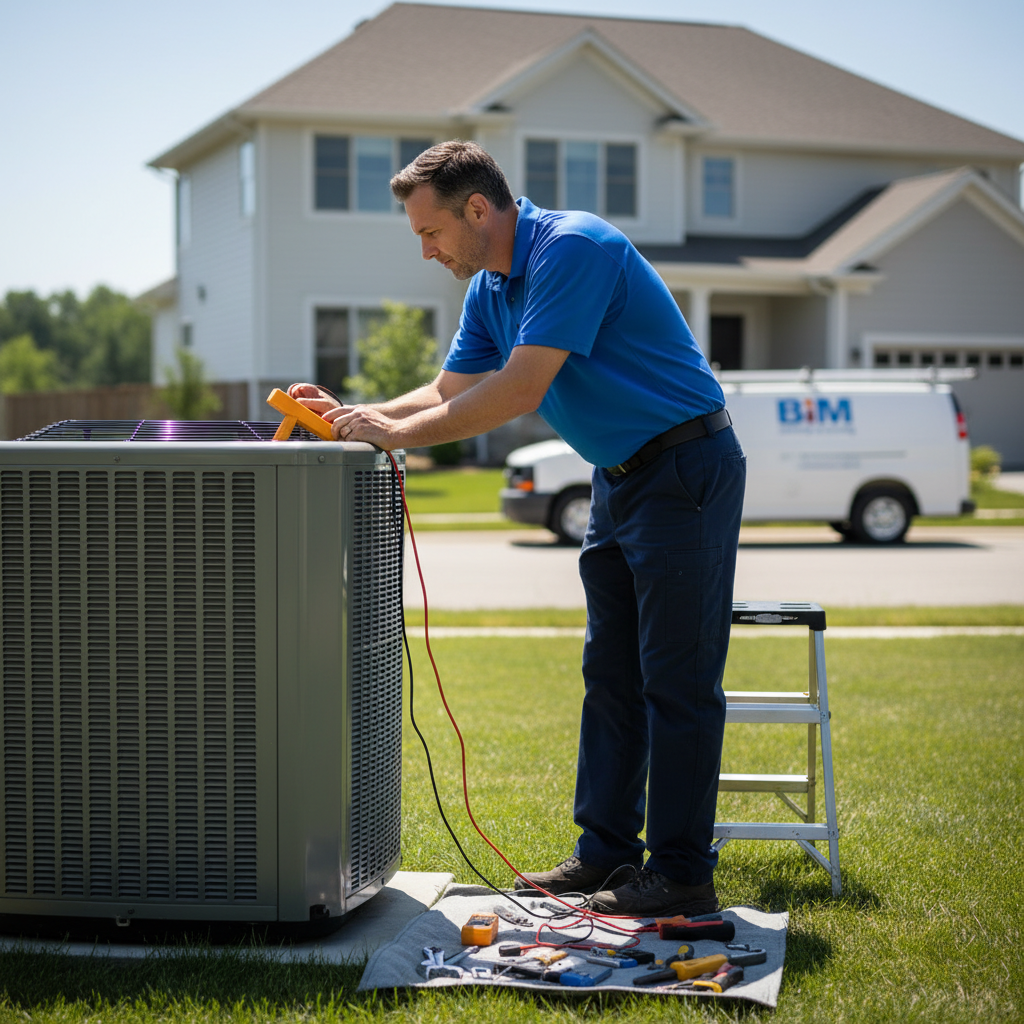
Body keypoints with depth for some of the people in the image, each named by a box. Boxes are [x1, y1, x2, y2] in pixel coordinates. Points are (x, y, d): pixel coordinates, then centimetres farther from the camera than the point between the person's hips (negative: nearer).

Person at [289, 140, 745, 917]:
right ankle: (607, 851, 19)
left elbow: (518, 392, -27)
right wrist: (354, 417, -1)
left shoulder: (573, 248, -22)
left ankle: (683, 874, -1)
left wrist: (398, 433, -20)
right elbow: (449, 394, 13)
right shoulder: (490, 288, 8)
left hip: (684, 471, -10)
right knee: (610, 676, 12)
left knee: (677, 681, -6)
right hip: (619, 477, 10)